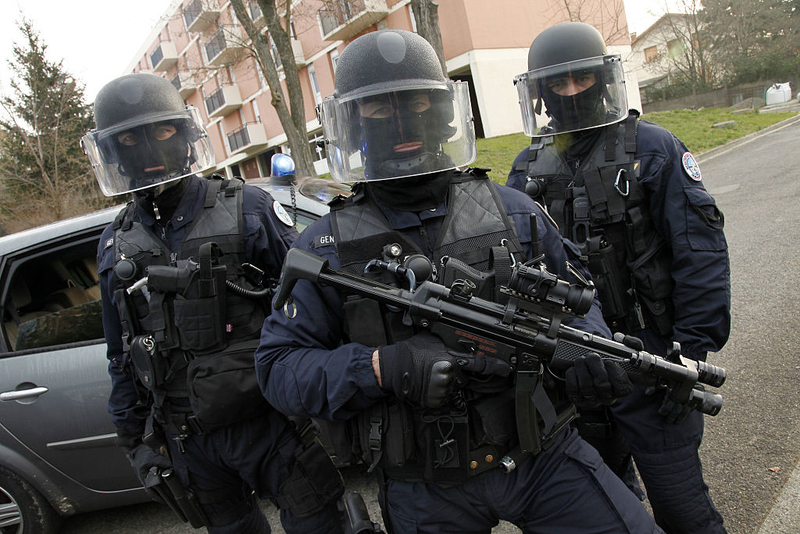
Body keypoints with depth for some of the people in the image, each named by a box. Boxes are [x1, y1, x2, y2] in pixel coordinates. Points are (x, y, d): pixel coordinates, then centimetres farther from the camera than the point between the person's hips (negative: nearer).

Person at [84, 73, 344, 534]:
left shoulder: (247, 209, -8)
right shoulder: (117, 243, 5)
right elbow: (122, 354, 12)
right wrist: (131, 434, 13)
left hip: (265, 421, -4)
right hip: (187, 439, 4)